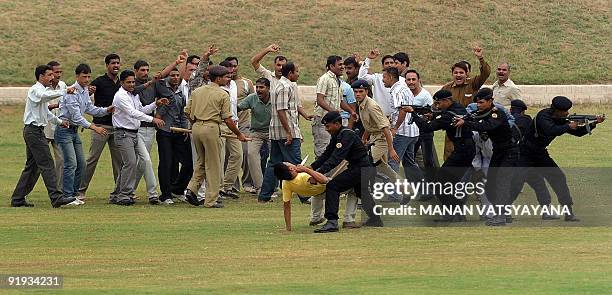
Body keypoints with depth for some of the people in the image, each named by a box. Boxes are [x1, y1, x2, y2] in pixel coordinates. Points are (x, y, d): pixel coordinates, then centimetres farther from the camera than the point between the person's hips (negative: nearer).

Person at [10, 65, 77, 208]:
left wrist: (59, 121, 21)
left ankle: (18, 199, 14)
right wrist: (64, 91, -35)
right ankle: (56, 197, -18)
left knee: (32, 166, 12)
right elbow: (46, 96, -35)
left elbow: (46, 112, 31)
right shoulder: (35, 90, -11)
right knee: (47, 164, -13)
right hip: (34, 130, -10)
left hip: (34, 131, 10)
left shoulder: (42, 90, 21)